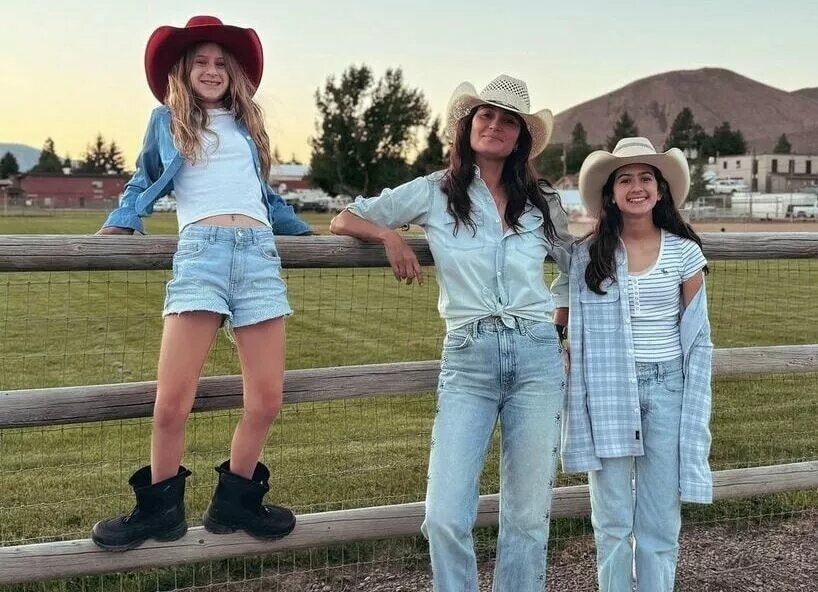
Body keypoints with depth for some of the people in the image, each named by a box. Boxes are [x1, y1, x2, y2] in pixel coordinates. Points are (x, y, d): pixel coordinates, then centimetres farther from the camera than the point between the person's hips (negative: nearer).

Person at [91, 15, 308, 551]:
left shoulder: (247, 123, 26)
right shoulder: (167, 121, 19)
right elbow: (143, 186, 25)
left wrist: (306, 231, 38)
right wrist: (115, 227, 9)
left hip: (260, 254, 3)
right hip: (200, 252, -3)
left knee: (266, 400, -3)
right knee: (172, 402, -12)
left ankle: (236, 501, 15)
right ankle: (160, 509, 7)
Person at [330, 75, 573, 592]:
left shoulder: (543, 202, 10)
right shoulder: (434, 193, 5)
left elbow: (576, 267, 27)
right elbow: (344, 220, 11)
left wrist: (559, 314, 13)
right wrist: (390, 235, -6)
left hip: (537, 359, 2)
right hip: (468, 361, -2)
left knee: (528, 516, 6)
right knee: (446, 518, -9)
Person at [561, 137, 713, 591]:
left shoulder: (684, 252, 1)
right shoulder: (588, 256, -1)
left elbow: (697, 338, 5)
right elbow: (577, 335, 4)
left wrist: (693, 409, 2)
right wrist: (581, 408, 2)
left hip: (667, 388, 1)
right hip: (607, 390, 0)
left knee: (661, 517, 6)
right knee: (613, 519, 5)